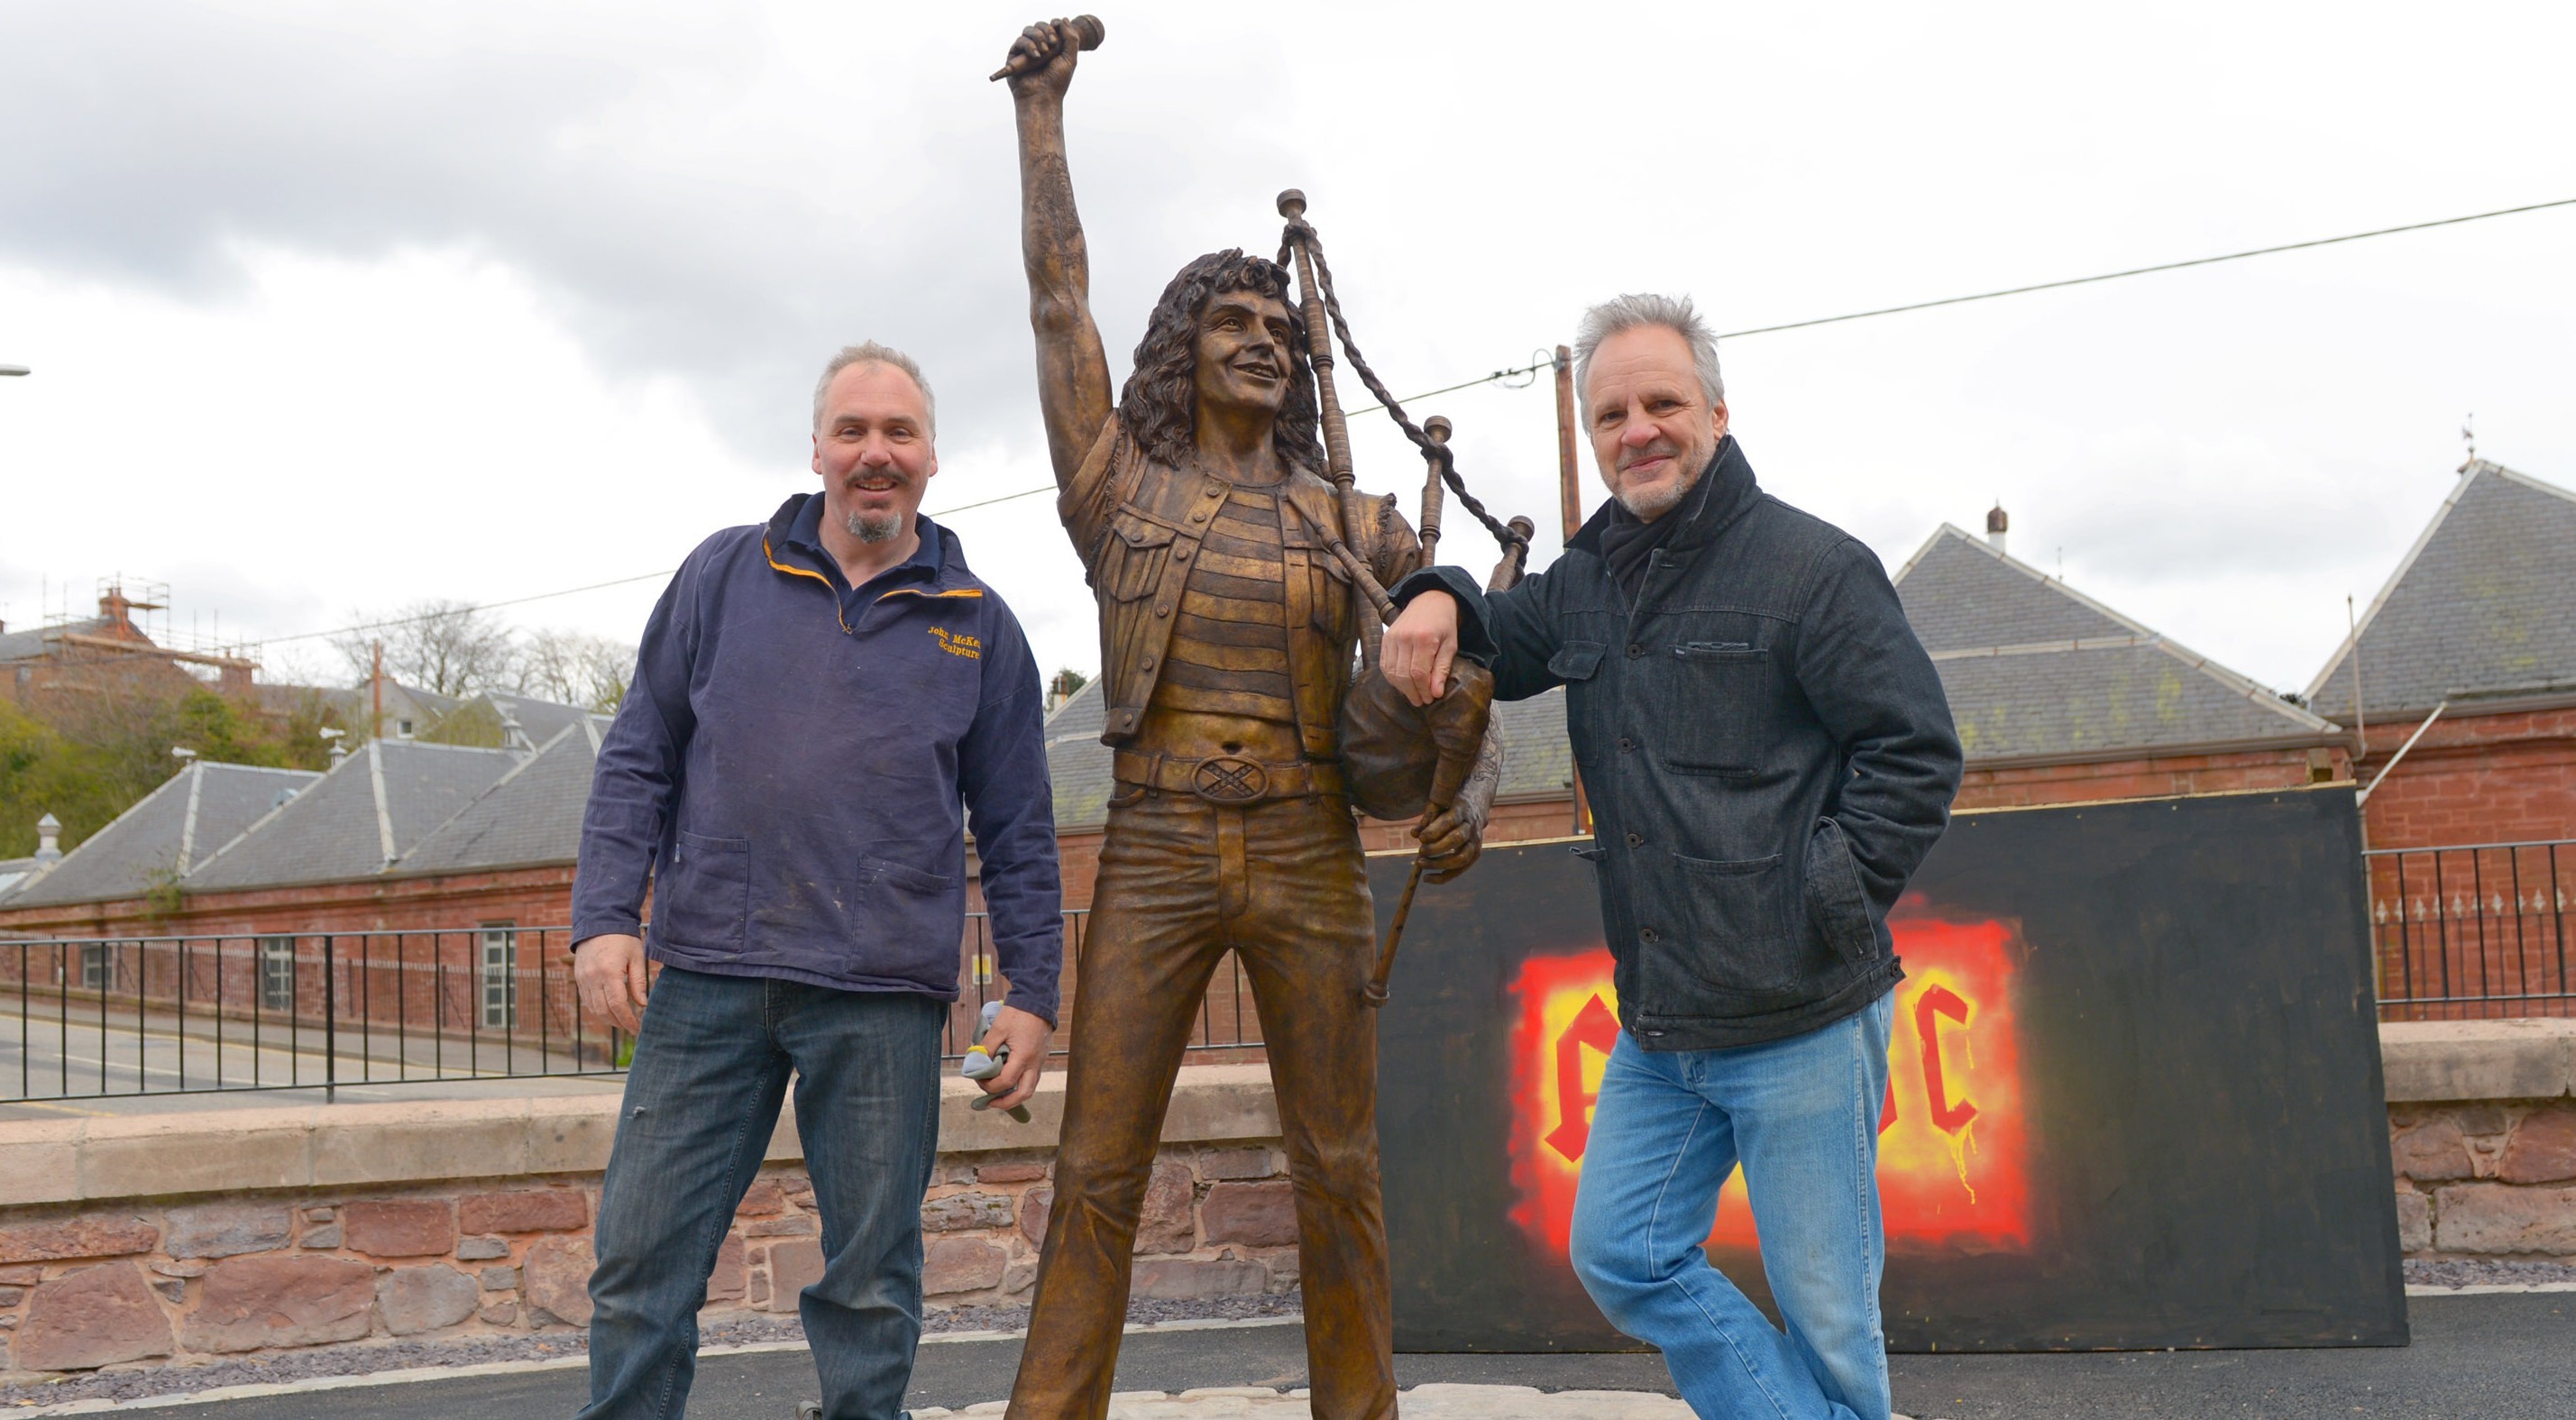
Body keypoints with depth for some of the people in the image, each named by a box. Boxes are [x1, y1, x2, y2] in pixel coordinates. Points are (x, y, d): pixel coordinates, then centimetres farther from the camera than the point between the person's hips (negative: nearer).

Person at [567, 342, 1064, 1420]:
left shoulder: (978, 625, 10)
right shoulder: (725, 575, 9)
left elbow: (1020, 833, 11)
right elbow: (639, 757, 9)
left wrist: (1032, 993, 5)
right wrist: (603, 916, -1)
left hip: (883, 1003, 0)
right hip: (706, 980, 1)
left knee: (871, 1280, 6)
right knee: (641, 1261, 2)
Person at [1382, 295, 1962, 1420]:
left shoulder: (1810, 565, -8)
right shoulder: (1588, 580, 12)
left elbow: (1916, 753, -9)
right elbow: (1502, 644, 30)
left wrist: (1825, 899, -15)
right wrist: (1438, 599, 6)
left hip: (1799, 1021, -7)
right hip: (1658, 1024, 7)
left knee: (1820, 1305, 4)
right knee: (1623, 1258, 12)